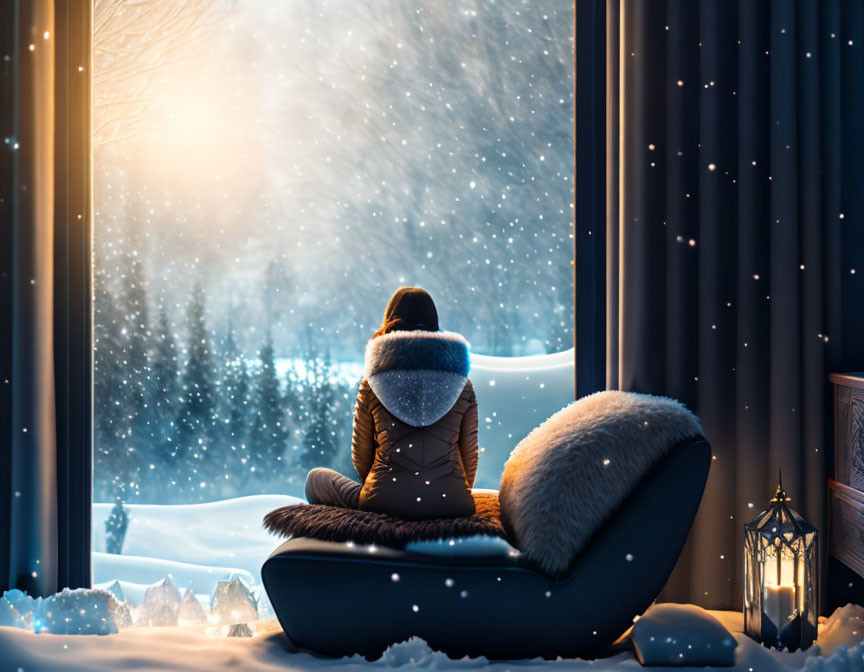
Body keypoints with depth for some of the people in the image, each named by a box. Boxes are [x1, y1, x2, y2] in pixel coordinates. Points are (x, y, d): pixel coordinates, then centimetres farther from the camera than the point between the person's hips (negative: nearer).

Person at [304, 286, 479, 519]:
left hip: (386, 501, -3)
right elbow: (469, 456, 12)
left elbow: (360, 456, 11)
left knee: (316, 478, 21)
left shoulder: (371, 385, 3)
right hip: (451, 505, 3)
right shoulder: (463, 386, 6)